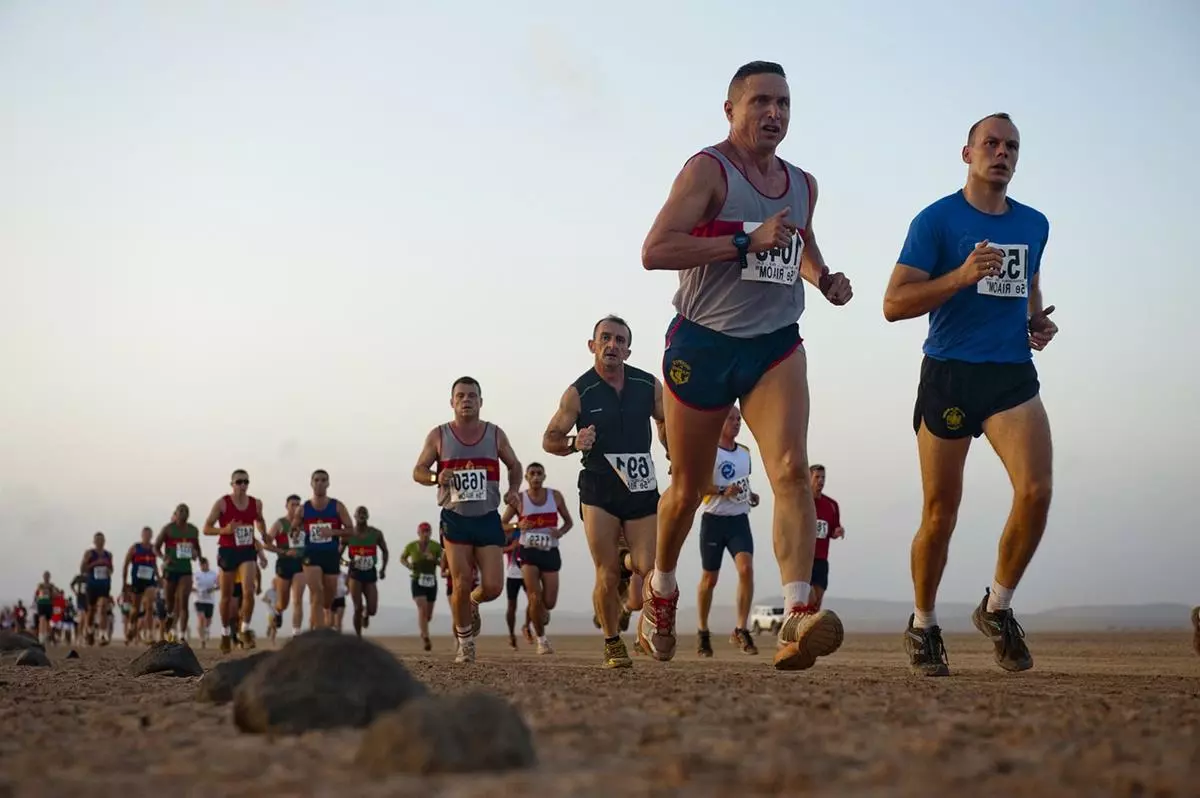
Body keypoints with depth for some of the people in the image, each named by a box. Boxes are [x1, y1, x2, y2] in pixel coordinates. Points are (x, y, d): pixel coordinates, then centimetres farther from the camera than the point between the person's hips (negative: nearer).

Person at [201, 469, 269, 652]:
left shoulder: (256, 504, 2)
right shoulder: (222, 503, -9)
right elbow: (206, 528, -7)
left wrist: (262, 543, 14)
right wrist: (224, 530, -24)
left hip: (247, 551, 2)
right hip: (227, 552, -2)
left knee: (248, 591, -17)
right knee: (226, 596, 7)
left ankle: (245, 631, -6)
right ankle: (226, 634, 23)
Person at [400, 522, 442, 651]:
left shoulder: (436, 546, -6)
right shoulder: (411, 546, -4)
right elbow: (402, 558, 14)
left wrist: (434, 559, -27)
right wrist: (408, 565, -7)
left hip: (431, 582, 2)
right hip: (417, 582, -2)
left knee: (428, 615, 12)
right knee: (422, 609, -23)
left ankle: (423, 631, 46)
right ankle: (426, 639, -25)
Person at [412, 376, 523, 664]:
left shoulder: (495, 434, 5)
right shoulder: (439, 435, 1)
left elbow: (514, 466, 18)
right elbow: (418, 471, 5)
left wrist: (513, 489, -2)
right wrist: (436, 478, -17)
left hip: (488, 519, 1)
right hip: (455, 518, -1)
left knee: (493, 587, -6)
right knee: (461, 583, -8)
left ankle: (473, 604, 31)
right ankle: (464, 641, 13)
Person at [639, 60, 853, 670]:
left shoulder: (803, 185, 13)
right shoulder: (708, 170, -7)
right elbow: (654, 251, -19)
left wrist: (824, 279, 12)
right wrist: (747, 241, -24)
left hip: (776, 347, 4)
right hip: (701, 344, -4)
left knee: (792, 471, -19)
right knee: (689, 487, 10)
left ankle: (797, 618, -29)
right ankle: (661, 590, 37)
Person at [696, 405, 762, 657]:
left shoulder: (745, 452, 14)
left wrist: (750, 494, 9)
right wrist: (723, 491, -25)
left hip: (739, 520, 4)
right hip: (714, 520, -4)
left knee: (746, 568, -17)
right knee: (709, 578, 5)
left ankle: (741, 630, -13)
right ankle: (703, 632, 22)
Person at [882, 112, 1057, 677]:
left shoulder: (1034, 224, 15)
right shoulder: (936, 220, -1)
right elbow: (894, 304, -7)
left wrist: (1039, 323, 11)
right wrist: (961, 276, -19)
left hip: (1013, 375, 4)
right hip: (949, 375, -3)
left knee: (1036, 489, -18)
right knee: (940, 514, 1)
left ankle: (997, 608, 2)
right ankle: (923, 626, 22)